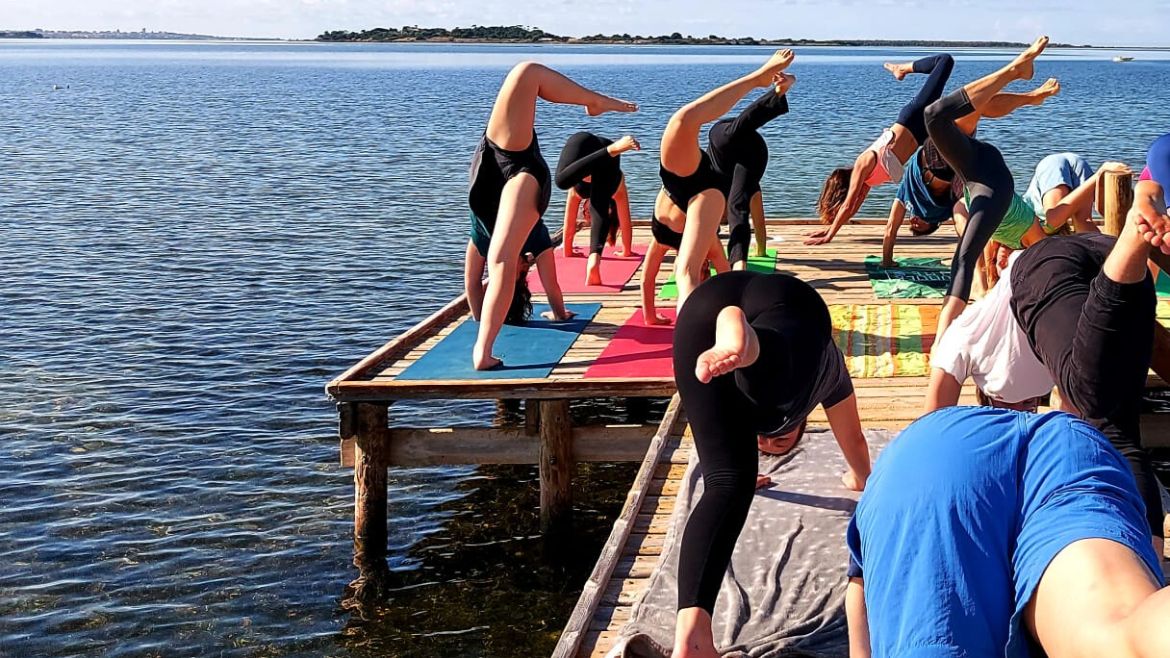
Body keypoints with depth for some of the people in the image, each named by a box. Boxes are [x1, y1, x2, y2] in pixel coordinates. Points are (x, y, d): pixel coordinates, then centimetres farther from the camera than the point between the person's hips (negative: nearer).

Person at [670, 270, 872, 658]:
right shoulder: (826, 369, 46)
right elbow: (853, 438, 62)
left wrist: (739, 471, 82)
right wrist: (861, 477, 81)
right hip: (789, 311, -1)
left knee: (727, 483, -9)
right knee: (777, 393, -33)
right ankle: (740, 345, -68)